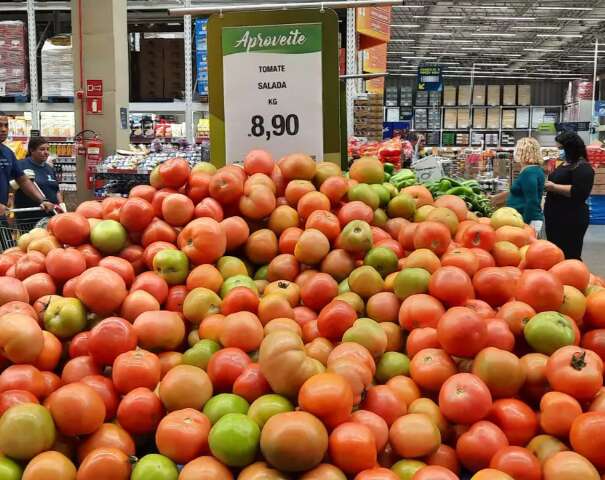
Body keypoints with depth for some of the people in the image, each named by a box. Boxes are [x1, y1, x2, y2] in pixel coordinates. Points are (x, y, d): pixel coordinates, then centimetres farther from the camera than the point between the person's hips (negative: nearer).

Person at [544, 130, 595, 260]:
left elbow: (579, 192, -26)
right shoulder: (564, 164, 17)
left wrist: (554, 187, -22)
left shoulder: (582, 167, -14)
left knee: (569, 256, -6)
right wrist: (548, 184, 13)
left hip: (571, 220, -10)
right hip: (556, 218, 10)